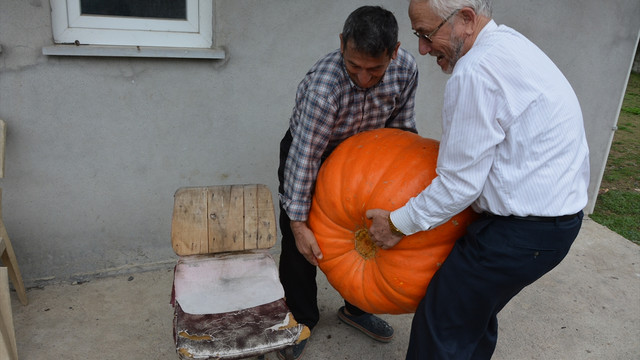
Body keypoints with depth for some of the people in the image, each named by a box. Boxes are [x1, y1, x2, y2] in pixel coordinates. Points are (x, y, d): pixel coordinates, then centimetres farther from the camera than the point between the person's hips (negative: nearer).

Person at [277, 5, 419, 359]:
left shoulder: (406, 67, -24)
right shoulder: (324, 85, -40)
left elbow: (401, 124, -4)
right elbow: (304, 158, -34)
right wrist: (299, 224, -29)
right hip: (307, 148, -4)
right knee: (300, 244, -3)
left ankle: (356, 307, 32)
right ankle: (301, 320, 19)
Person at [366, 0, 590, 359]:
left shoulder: (476, 73, -23)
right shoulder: (508, 43, 9)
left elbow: (460, 184, -18)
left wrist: (399, 223, -8)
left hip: (523, 231, -10)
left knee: (441, 329, 1)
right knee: (476, 314, 24)